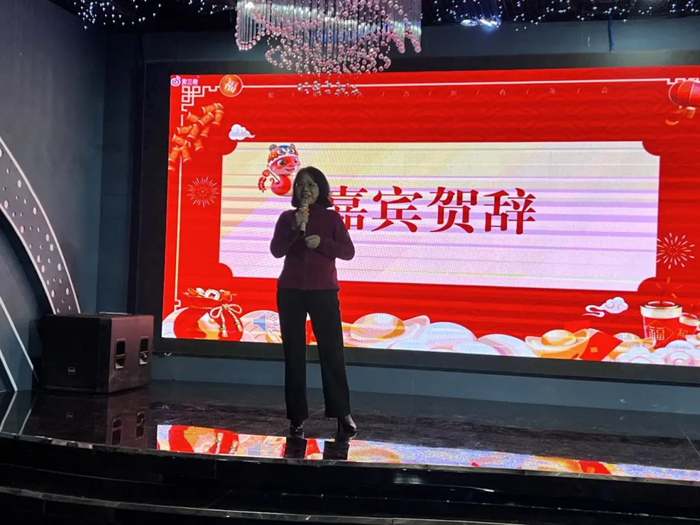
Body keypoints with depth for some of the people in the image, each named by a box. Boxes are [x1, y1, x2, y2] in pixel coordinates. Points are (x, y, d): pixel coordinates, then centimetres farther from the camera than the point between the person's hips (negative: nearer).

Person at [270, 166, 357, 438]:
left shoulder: (331, 217, 3)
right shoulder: (287, 217, 5)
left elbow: (348, 252, -2)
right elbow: (276, 251, -6)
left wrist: (322, 242, -17)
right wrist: (295, 228, -19)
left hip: (323, 292, -1)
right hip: (290, 292, 1)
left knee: (332, 351, -1)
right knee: (294, 354, 4)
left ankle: (342, 413, 8)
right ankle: (297, 416, 10)